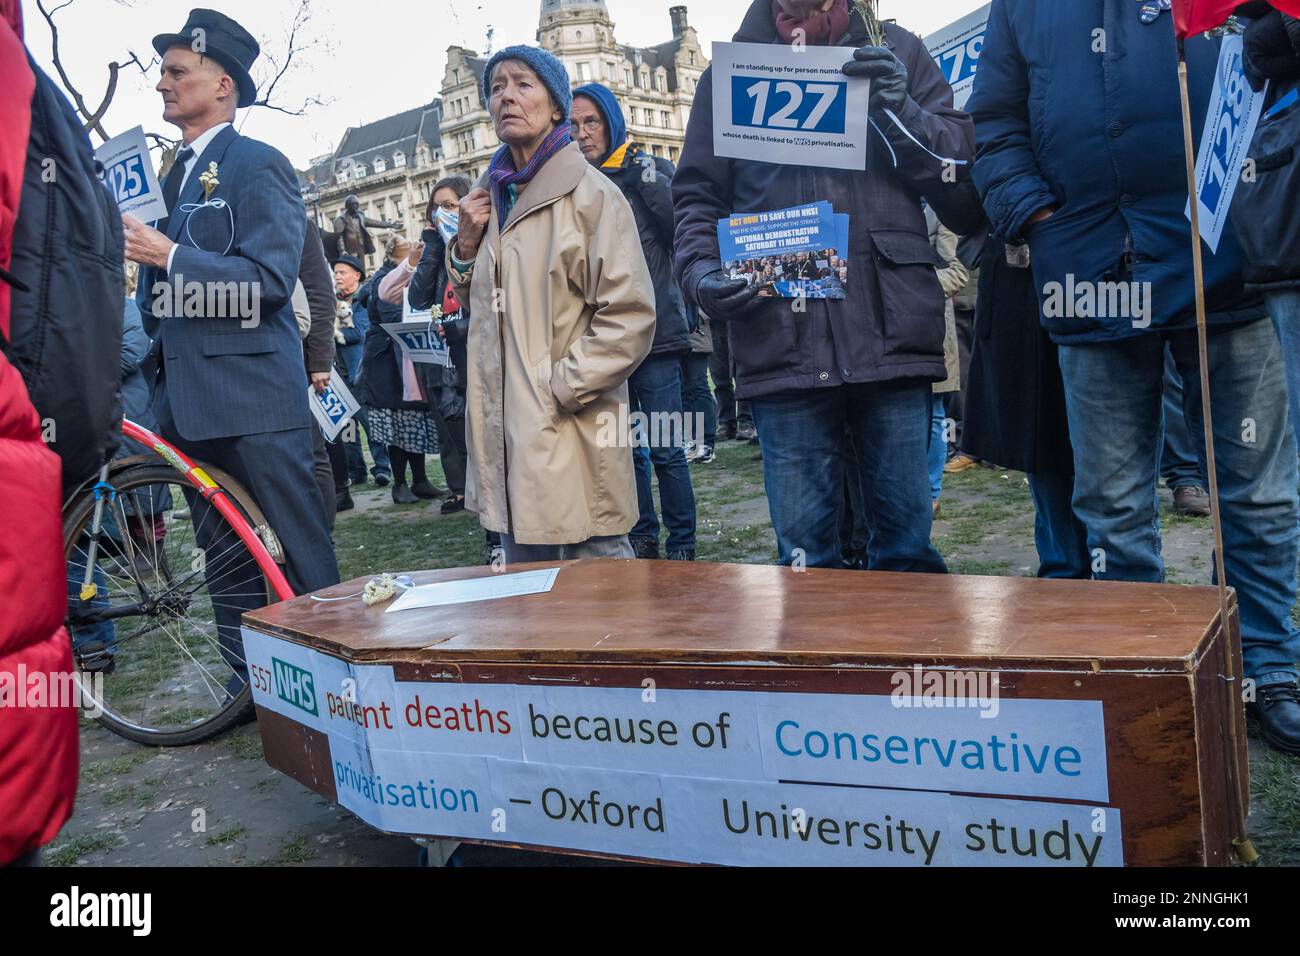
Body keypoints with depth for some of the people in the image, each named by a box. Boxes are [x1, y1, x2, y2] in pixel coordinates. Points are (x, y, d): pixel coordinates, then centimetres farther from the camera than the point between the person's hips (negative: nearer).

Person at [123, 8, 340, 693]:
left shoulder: (260, 165, -5)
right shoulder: (173, 177, 19)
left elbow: (270, 278, -17)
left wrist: (169, 257, -17)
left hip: (254, 397, -8)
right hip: (189, 398, 8)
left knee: (303, 557, -3)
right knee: (223, 560, 13)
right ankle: (246, 687, 23)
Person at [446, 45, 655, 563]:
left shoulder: (591, 194, -6)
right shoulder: (488, 197, 15)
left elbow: (630, 317, -12)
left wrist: (560, 388, -15)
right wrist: (466, 243, 7)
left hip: (571, 432, -7)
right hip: (503, 428, 7)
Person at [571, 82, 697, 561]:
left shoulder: (649, 170, 3)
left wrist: (648, 179, -13)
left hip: (654, 329, -3)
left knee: (666, 449, -1)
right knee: (625, 447, 10)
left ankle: (681, 544, 10)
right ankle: (641, 536, 22)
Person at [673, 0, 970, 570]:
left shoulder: (895, 52, 18)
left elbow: (960, 162, 12)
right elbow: (697, 195, 15)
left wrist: (903, 111, -6)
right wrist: (699, 273, -4)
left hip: (892, 331, 0)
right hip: (781, 340, 0)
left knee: (906, 542, 3)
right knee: (804, 552, 2)